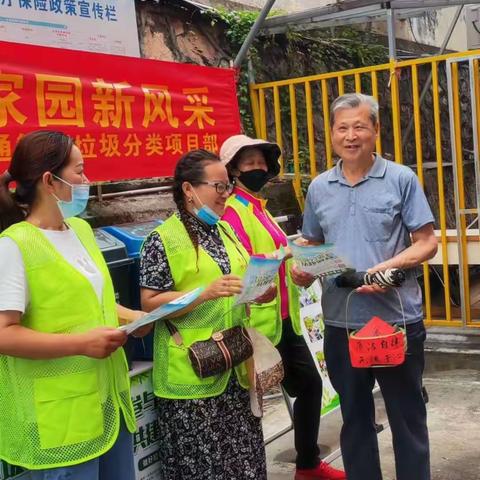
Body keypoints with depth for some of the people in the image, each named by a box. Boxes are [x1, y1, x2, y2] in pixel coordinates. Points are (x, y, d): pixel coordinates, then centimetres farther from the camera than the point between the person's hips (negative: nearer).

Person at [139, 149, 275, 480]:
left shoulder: (226, 231, 11)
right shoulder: (164, 240, -10)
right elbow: (150, 304, -15)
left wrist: (258, 292, 0)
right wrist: (207, 292, -24)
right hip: (191, 375, -6)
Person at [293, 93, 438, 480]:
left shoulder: (401, 179, -4)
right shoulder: (319, 187, 7)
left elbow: (426, 242, -5)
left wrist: (390, 266, -22)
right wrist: (302, 266, -5)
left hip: (397, 321, -3)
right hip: (341, 323, 4)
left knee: (407, 419, 9)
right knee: (354, 419, 17)